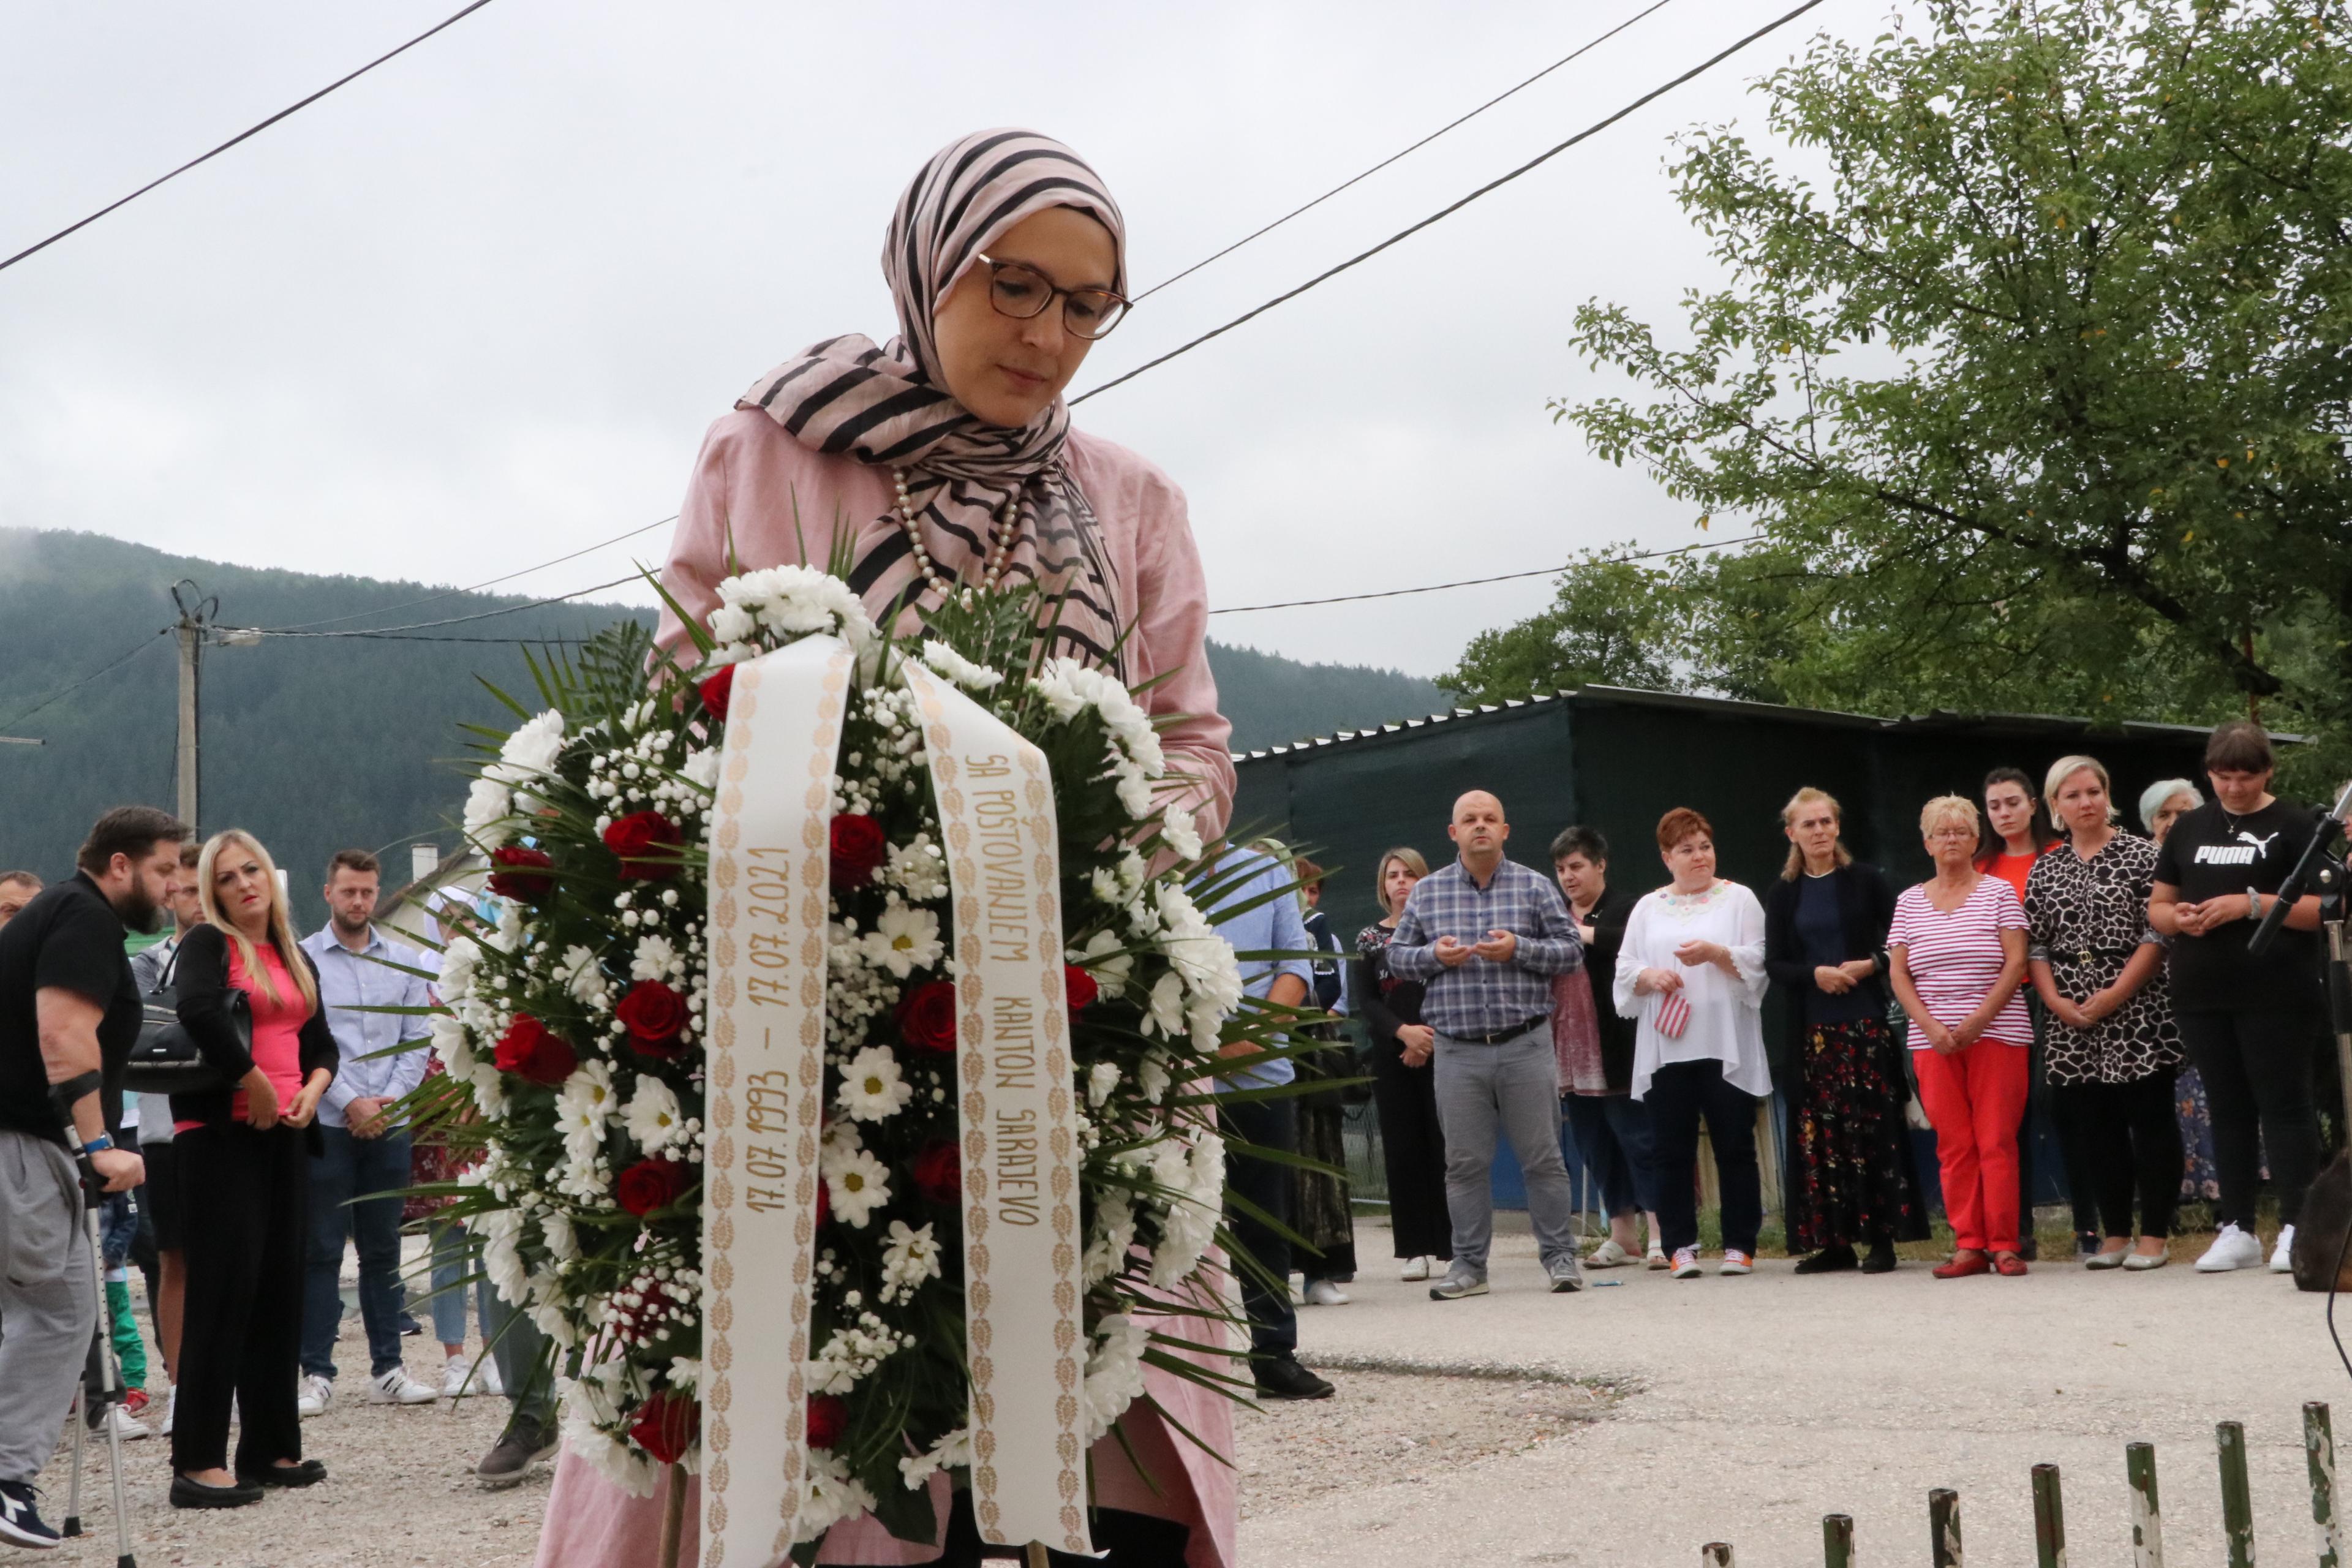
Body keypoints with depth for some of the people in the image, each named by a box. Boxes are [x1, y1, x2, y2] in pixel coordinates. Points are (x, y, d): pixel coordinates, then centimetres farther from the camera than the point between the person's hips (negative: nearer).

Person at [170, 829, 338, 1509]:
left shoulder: (296, 959, 18)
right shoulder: (207, 944, -4)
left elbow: (321, 1043, 20)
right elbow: (199, 1011, -23)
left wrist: (312, 1090, -1)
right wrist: (255, 1085, -19)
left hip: (285, 1135, 7)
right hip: (219, 1133, -7)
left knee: (280, 1287, 8)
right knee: (224, 1286, -10)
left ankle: (271, 1448, 15)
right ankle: (198, 1462, -9)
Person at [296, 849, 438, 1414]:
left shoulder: (405, 961, 10)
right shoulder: (302, 959, -1)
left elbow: (416, 1041, 8)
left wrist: (390, 1100, -6)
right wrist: (350, 1103, -11)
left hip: (389, 1127, 3)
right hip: (326, 1126, -3)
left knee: (384, 1251, 8)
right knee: (321, 1253, -1)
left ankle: (387, 1369, 13)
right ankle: (317, 1373, 3)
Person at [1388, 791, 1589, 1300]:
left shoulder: (1534, 887, 5)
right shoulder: (1426, 891, 9)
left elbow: (1571, 950, 3)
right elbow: (1397, 954, 12)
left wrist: (1519, 949, -13)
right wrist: (1433, 955, -8)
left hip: (1526, 1045, -1)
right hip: (1458, 1050, 1)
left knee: (1542, 1157, 2)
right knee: (1465, 1162, 5)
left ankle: (1560, 1257, 12)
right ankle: (1468, 1264, 13)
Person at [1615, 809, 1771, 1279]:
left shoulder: (1739, 899, 7)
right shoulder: (1648, 908, 15)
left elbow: (1758, 962, -2)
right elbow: (1625, 970, 10)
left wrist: (1716, 953, -17)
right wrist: (1650, 977, -10)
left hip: (1725, 1047, -2)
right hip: (1666, 1048, 2)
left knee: (1734, 1146, 0)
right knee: (1672, 1150, 2)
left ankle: (1739, 1245, 7)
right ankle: (1681, 1246, 8)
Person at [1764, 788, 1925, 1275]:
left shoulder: (1866, 880, 4)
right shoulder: (1782, 894, 9)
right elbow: (1774, 964, 6)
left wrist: (1870, 965, -14)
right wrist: (1815, 973, -11)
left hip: (1865, 1020, -2)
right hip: (1811, 1028, 2)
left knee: (1874, 1127, -4)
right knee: (1819, 1133, 0)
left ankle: (1882, 1238, 0)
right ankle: (1833, 1241, 6)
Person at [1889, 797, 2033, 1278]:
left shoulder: (1999, 892, 4)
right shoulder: (1909, 902, 11)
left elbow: (2016, 963, -3)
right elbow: (1898, 973, 8)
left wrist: (1978, 1022, -12)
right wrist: (1931, 1027, -6)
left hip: (1996, 1034, -2)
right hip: (1932, 1039, 3)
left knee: (1997, 1141, -5)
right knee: (1953, 1144, 1)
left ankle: (2003, 1245, 0)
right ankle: (1968, 1246, 5)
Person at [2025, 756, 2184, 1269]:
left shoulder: (2141, 855, 0)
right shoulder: (2044, 870, 12)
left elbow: (2158, 934, -7)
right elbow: (2035, 945, 10)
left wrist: (2116, 995, -14)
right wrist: (2055, 1001, -4)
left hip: (2136, 1010, -4)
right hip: (2072, 1020, 4)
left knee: (2150, 1123, -2)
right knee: (2095, 1128, 7)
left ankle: (2153, 1237, 4)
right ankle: (2114, 1235, 15)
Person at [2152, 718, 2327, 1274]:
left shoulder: (2294, 825, 0)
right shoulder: (2189, 828, 14)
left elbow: (2322, 907, -8)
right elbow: (2157, 906, 17)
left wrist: (2251, 904, -18)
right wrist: (2178, 918, -6)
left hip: (2276, 994, -5)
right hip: (2202, 995, 5)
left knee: (2283, 1104, -3)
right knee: (2228, 1108, 9)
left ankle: (2295, 1228, 0)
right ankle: (2238, 1230, 14)